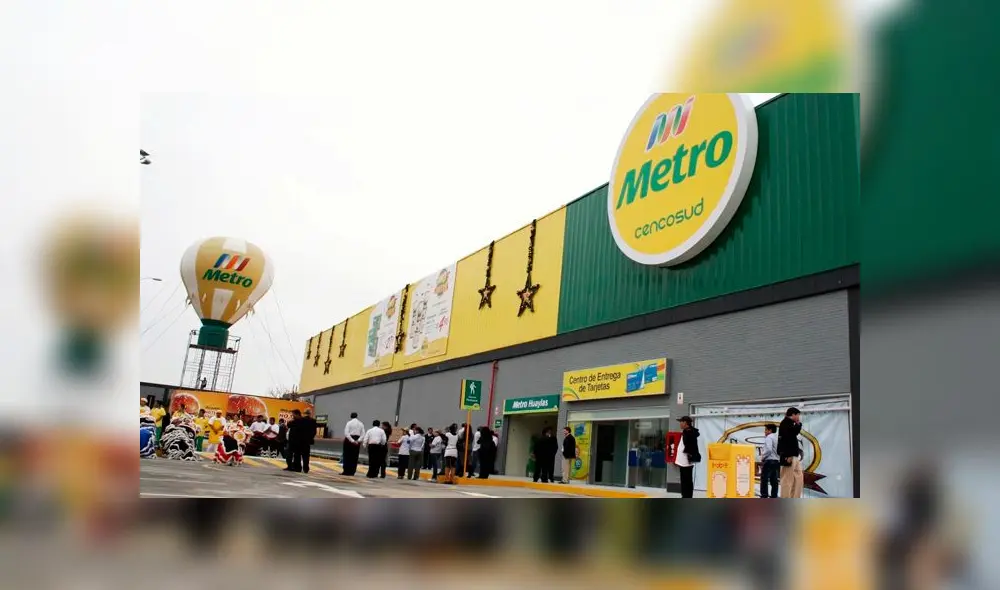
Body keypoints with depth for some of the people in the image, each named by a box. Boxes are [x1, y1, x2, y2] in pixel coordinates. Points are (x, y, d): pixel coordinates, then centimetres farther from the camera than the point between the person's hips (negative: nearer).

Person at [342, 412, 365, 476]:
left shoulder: (349, 423, -5)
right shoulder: (361, 424, 7)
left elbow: (346, 433, -16)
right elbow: (363, 434, -1)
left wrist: (352, 441, -17)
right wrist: (358, 440, -9)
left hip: (349, 440, -4)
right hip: (357, 441, 4)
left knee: (347, 456, 3)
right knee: (354, 457, 8)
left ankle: (346, 471, 1)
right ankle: (352, 472, 8)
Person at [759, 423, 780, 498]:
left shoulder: (769, 437, -9)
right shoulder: (778, 438, 15)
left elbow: (768, 450, -21)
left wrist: (762, 457, -10)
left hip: (769, 461, -8)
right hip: (776, 461, 8)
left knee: (764, 480, -5)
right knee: (774, 481, 8)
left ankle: (764, 496, -9)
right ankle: (774, 496, 9)